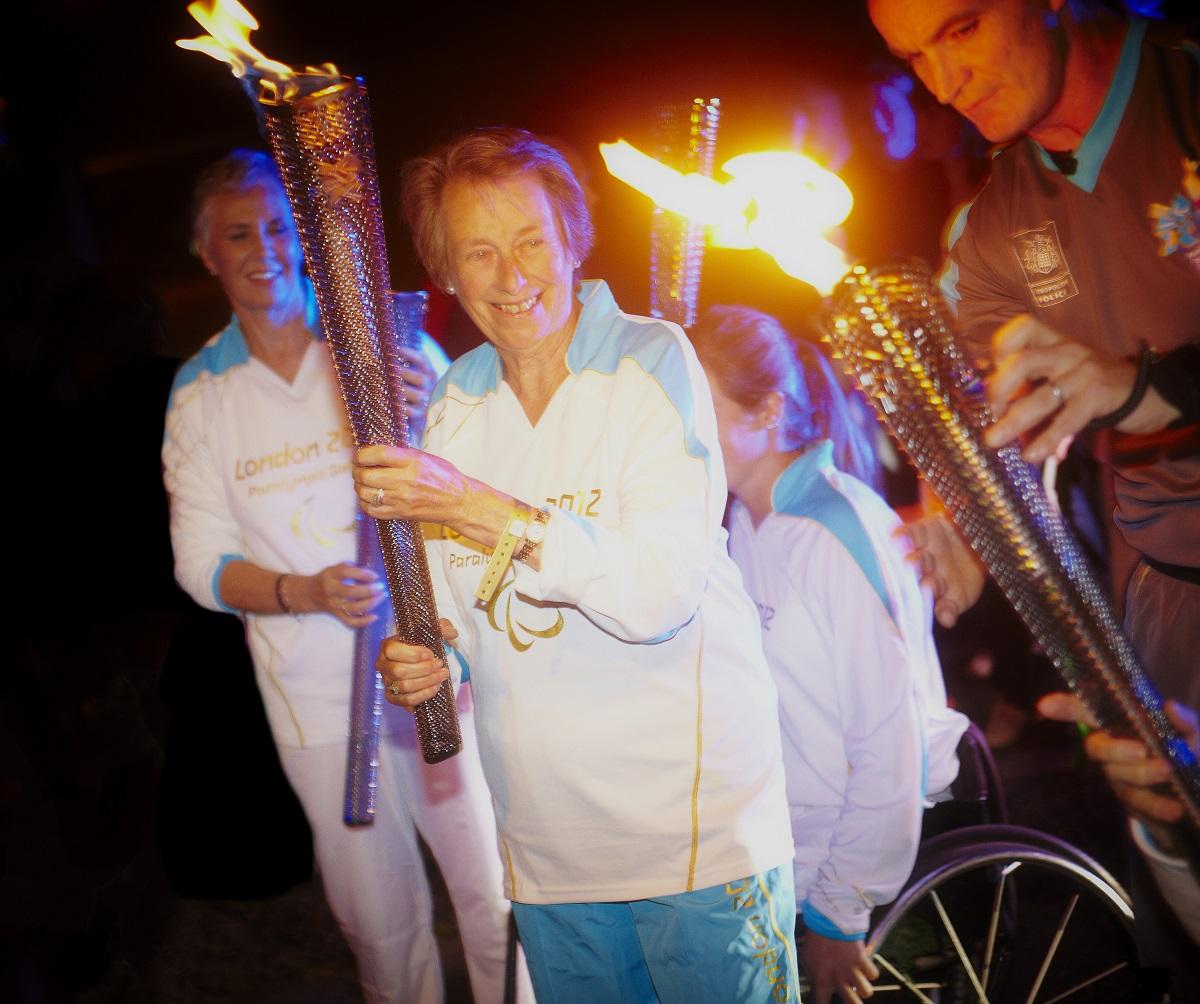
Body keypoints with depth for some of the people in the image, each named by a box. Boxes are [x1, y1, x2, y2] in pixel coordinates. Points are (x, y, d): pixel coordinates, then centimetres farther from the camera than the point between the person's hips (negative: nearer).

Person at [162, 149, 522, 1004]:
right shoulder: (199, 396, 4)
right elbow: (202, 561, 2)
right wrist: (305, 593, -16)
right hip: (318, 694, 1)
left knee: (495, 899, 4)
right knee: (379, 919, 13)